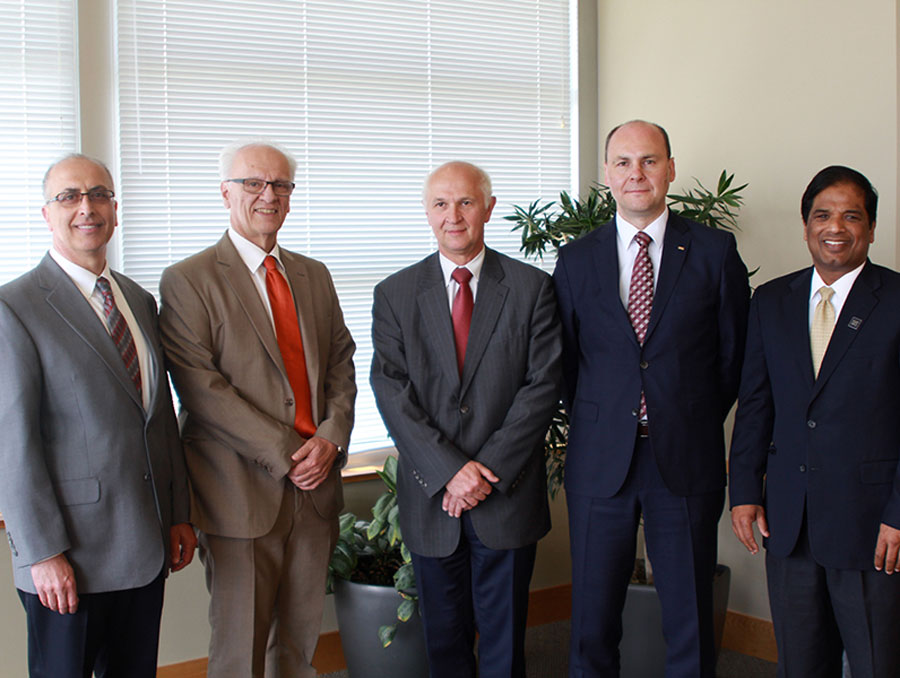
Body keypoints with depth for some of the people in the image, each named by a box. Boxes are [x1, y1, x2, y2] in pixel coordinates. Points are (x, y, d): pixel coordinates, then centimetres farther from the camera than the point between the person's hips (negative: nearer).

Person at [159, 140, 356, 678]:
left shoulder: (314, 275, 15)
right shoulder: (188, 281, -5)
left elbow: (342, 364, 13)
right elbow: (201, 387, -13)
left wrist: (332, 436, -6)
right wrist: (285, 452, -16)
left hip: (315, 482, 5)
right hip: (244, 491, -5)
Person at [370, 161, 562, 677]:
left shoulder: (532, 287, 1)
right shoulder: (395, 295, 4)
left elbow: (544, 384, -5)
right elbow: (391, 389, -4)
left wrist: (489, 470, -13)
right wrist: (450, 470, -15)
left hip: (508, 494, -1)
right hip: (430, 497, 1)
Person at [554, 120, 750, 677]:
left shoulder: (715, 251, 1)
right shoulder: (576, 260, 5)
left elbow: (733, 356, 6)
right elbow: (567, 360, 10)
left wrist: (695, 423, 8)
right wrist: (598, 424, 7)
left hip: (687, 462, -1)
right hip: (600, 462, 1)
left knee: (690, 619, 7)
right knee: (593, 620, 8)